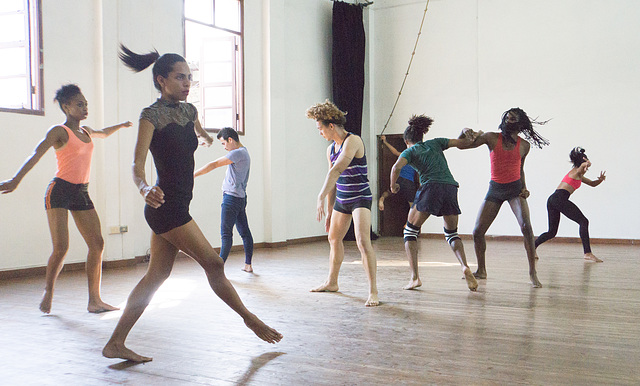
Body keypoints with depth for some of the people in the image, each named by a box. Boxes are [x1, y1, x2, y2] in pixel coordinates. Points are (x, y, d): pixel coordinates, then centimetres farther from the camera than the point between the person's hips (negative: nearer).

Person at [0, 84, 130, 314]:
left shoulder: (85, 131, 16)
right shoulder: (59, 131, -4)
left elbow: (103, 134, 41)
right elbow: (36, 155, -18)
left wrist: (121, 125, 53)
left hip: (81, 193, 7)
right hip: (60, 191, -7)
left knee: (97, 244, -2)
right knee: (61, 248, -13)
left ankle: (94, 300, 3)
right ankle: (48, 292, 12)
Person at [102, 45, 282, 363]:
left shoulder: (188, 110, 11)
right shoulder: (152, 115, -11)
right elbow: (137, 164, -23)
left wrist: (205, 137, 54)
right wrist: (145, 189, -40)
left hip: (177, 208, 9)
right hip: (166, 206, -8)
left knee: (157, 275, 9)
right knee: (213, 263, 0)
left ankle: (116, 343, 14)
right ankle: (250, 319, 17)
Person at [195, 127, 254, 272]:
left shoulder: (238, 153, -15)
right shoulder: (244, 152, 16)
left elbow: (214, 165, -18)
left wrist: (192, 175, -17)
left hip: (232, 197, -10)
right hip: (241, 197, 10)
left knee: (226, 233, -8)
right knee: (245, 232, 11)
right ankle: (248, 265, 16)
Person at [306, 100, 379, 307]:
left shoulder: (353, 141, -18)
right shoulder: (331, 148, 9)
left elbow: (336, 171, -28)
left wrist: (320, 198, -35)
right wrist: (329, 211, 18)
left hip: (360, 198, -9)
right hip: (342, 199, 9)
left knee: (363, 242, -20)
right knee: (334, 238, 19)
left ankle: (373, 291, -15)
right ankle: (332, 282, 37)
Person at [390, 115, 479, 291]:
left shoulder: (409, 151, 14)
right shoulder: (435, 143, 25)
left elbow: (397, 167, -5)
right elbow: (462, 142, 17)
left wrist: (393, 185, 10)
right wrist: (472, 137, 37)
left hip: (431, 187, -4)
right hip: (451, 187, 4)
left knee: (410, 231, 12)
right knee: (451, 233, 23)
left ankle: (415, 277, -3)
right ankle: (465, 267, -4)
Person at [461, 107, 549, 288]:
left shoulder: (524, 145, 1)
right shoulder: (492, 138, -3)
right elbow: (462, 145, -3)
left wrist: (524, 188, 3)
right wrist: (464, 133, -24)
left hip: (515, 188, -1)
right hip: (495, 190, 1)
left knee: (526, 227, -22)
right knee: (477, 232, -1)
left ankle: (532, 273, -13)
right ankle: (481, 271, 22)